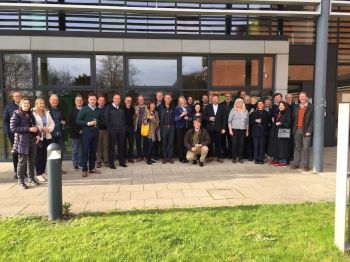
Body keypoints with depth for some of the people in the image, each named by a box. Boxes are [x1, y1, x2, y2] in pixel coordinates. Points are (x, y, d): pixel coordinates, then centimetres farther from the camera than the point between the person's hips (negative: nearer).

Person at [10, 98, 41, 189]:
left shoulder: (30, 114, 15)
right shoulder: (16, 115, -4)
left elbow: (34, 126, 23)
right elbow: (13, 128, -14)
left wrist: (38, 134, 4)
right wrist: (29, 129, -19)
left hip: (32, 141, 6)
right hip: (22, 141, -6)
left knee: (32, 160, 11)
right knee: (22, 162, -1)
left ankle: (31, 178, 25)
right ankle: (21, 181, 11)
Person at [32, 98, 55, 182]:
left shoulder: (47, 113, 14)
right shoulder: (33, 113, -5)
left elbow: (52, 123, 11)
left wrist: (49, 129, -8)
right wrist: (41, 129, -19)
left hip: (47, 137, 5)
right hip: (38, 137, -5)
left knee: (45, 156, 8)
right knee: (39, 156, -1)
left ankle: (43, 172, 19)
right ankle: (39, 174, 7)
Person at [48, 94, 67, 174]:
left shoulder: (60, 110, 16)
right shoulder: (47, 110, -3)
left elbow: (64, 119, 25)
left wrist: (64, 123, 5)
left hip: (60, 134, 6)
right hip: (51, 134, -5)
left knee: (61, 151, 8)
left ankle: (59, 168, 20)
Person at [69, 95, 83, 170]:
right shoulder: (72, 111, 1)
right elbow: (70, 122, -3)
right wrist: (78, 130, -9)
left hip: (83, 132, 1)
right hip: (75, 133, -1)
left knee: (82, 149, 4)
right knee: (75, 149, 6)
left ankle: (81, 163, 16)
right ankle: (75, 164, 15)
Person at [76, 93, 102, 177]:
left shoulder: (98, 110, 11)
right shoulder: (84, 109, -2)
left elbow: (100, 120, 23)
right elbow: (78, 121, -6)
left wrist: (97, 123, 3)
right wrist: (88, 123, -15)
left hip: (95, 132, 4)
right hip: (86, 133, -4)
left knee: (93, 151, 9)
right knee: (85, 151, -2)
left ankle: (92, 168, 19)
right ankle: (84, 169, 4)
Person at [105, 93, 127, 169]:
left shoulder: (122, 108, 12)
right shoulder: (109, 108, -1)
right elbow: (106, 119, -3)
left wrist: (123, 128, 5)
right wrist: (109, 129, -7)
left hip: (121, 131, 4)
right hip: (112, 131, -4)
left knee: (121, 146, 8)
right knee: (112, 147, 1)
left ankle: (122, 161, 17)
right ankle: (111, 163, 7)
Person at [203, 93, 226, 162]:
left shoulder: (222, 107, 8)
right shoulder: (207, 107, 8)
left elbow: (224, 118, 5)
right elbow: (203, 116, 6)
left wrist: (223, 128, -2)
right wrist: (209, 118, -13)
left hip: (218, 128, 0)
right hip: (210, 128, 1)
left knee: (218, 143, 0)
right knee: (210, 143, 3)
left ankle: (219, 157, 8)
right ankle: (210, 156, 14)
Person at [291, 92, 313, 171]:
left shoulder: (311, 108, -1)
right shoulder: (296, 107, 15)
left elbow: (312, 120, -6)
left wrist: (309, 131, -14)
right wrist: (293, 129, 4)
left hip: (306, 131, -4)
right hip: (297, 130, 4)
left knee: (306, 148, -2)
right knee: (297, 148, 8)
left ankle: (305, 165, 4)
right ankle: (296, 163, 15)